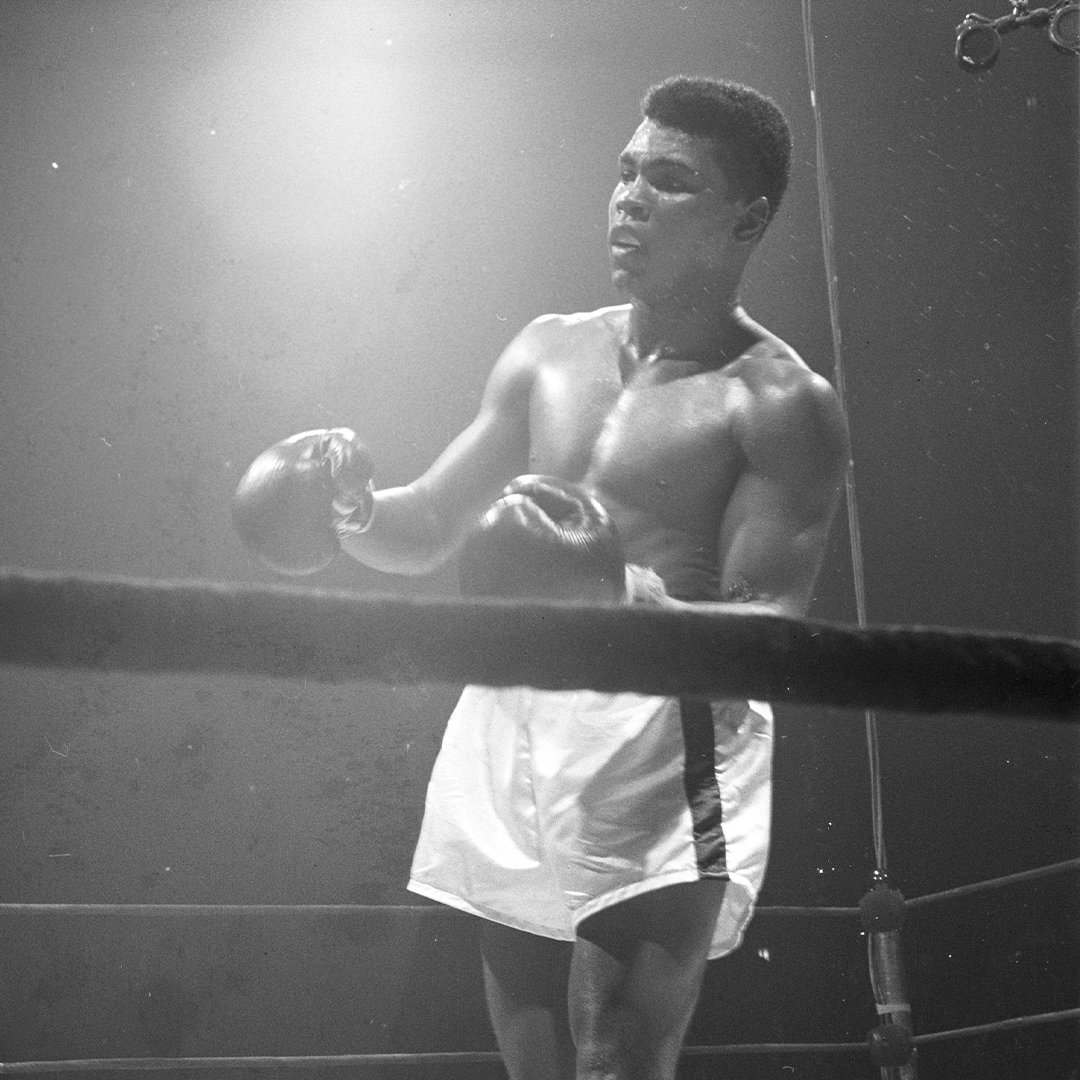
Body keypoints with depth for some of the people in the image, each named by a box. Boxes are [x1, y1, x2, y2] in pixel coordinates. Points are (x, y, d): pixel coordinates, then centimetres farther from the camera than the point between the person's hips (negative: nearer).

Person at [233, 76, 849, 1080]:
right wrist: (353, 508, -4)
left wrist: (618, 587, -32)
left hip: (660, 752, -6)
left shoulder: (781, 404, -7)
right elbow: (430, 530, 19)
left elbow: (766, 640, -15)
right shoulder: (547, 352, 12)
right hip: (507, 731, 6)